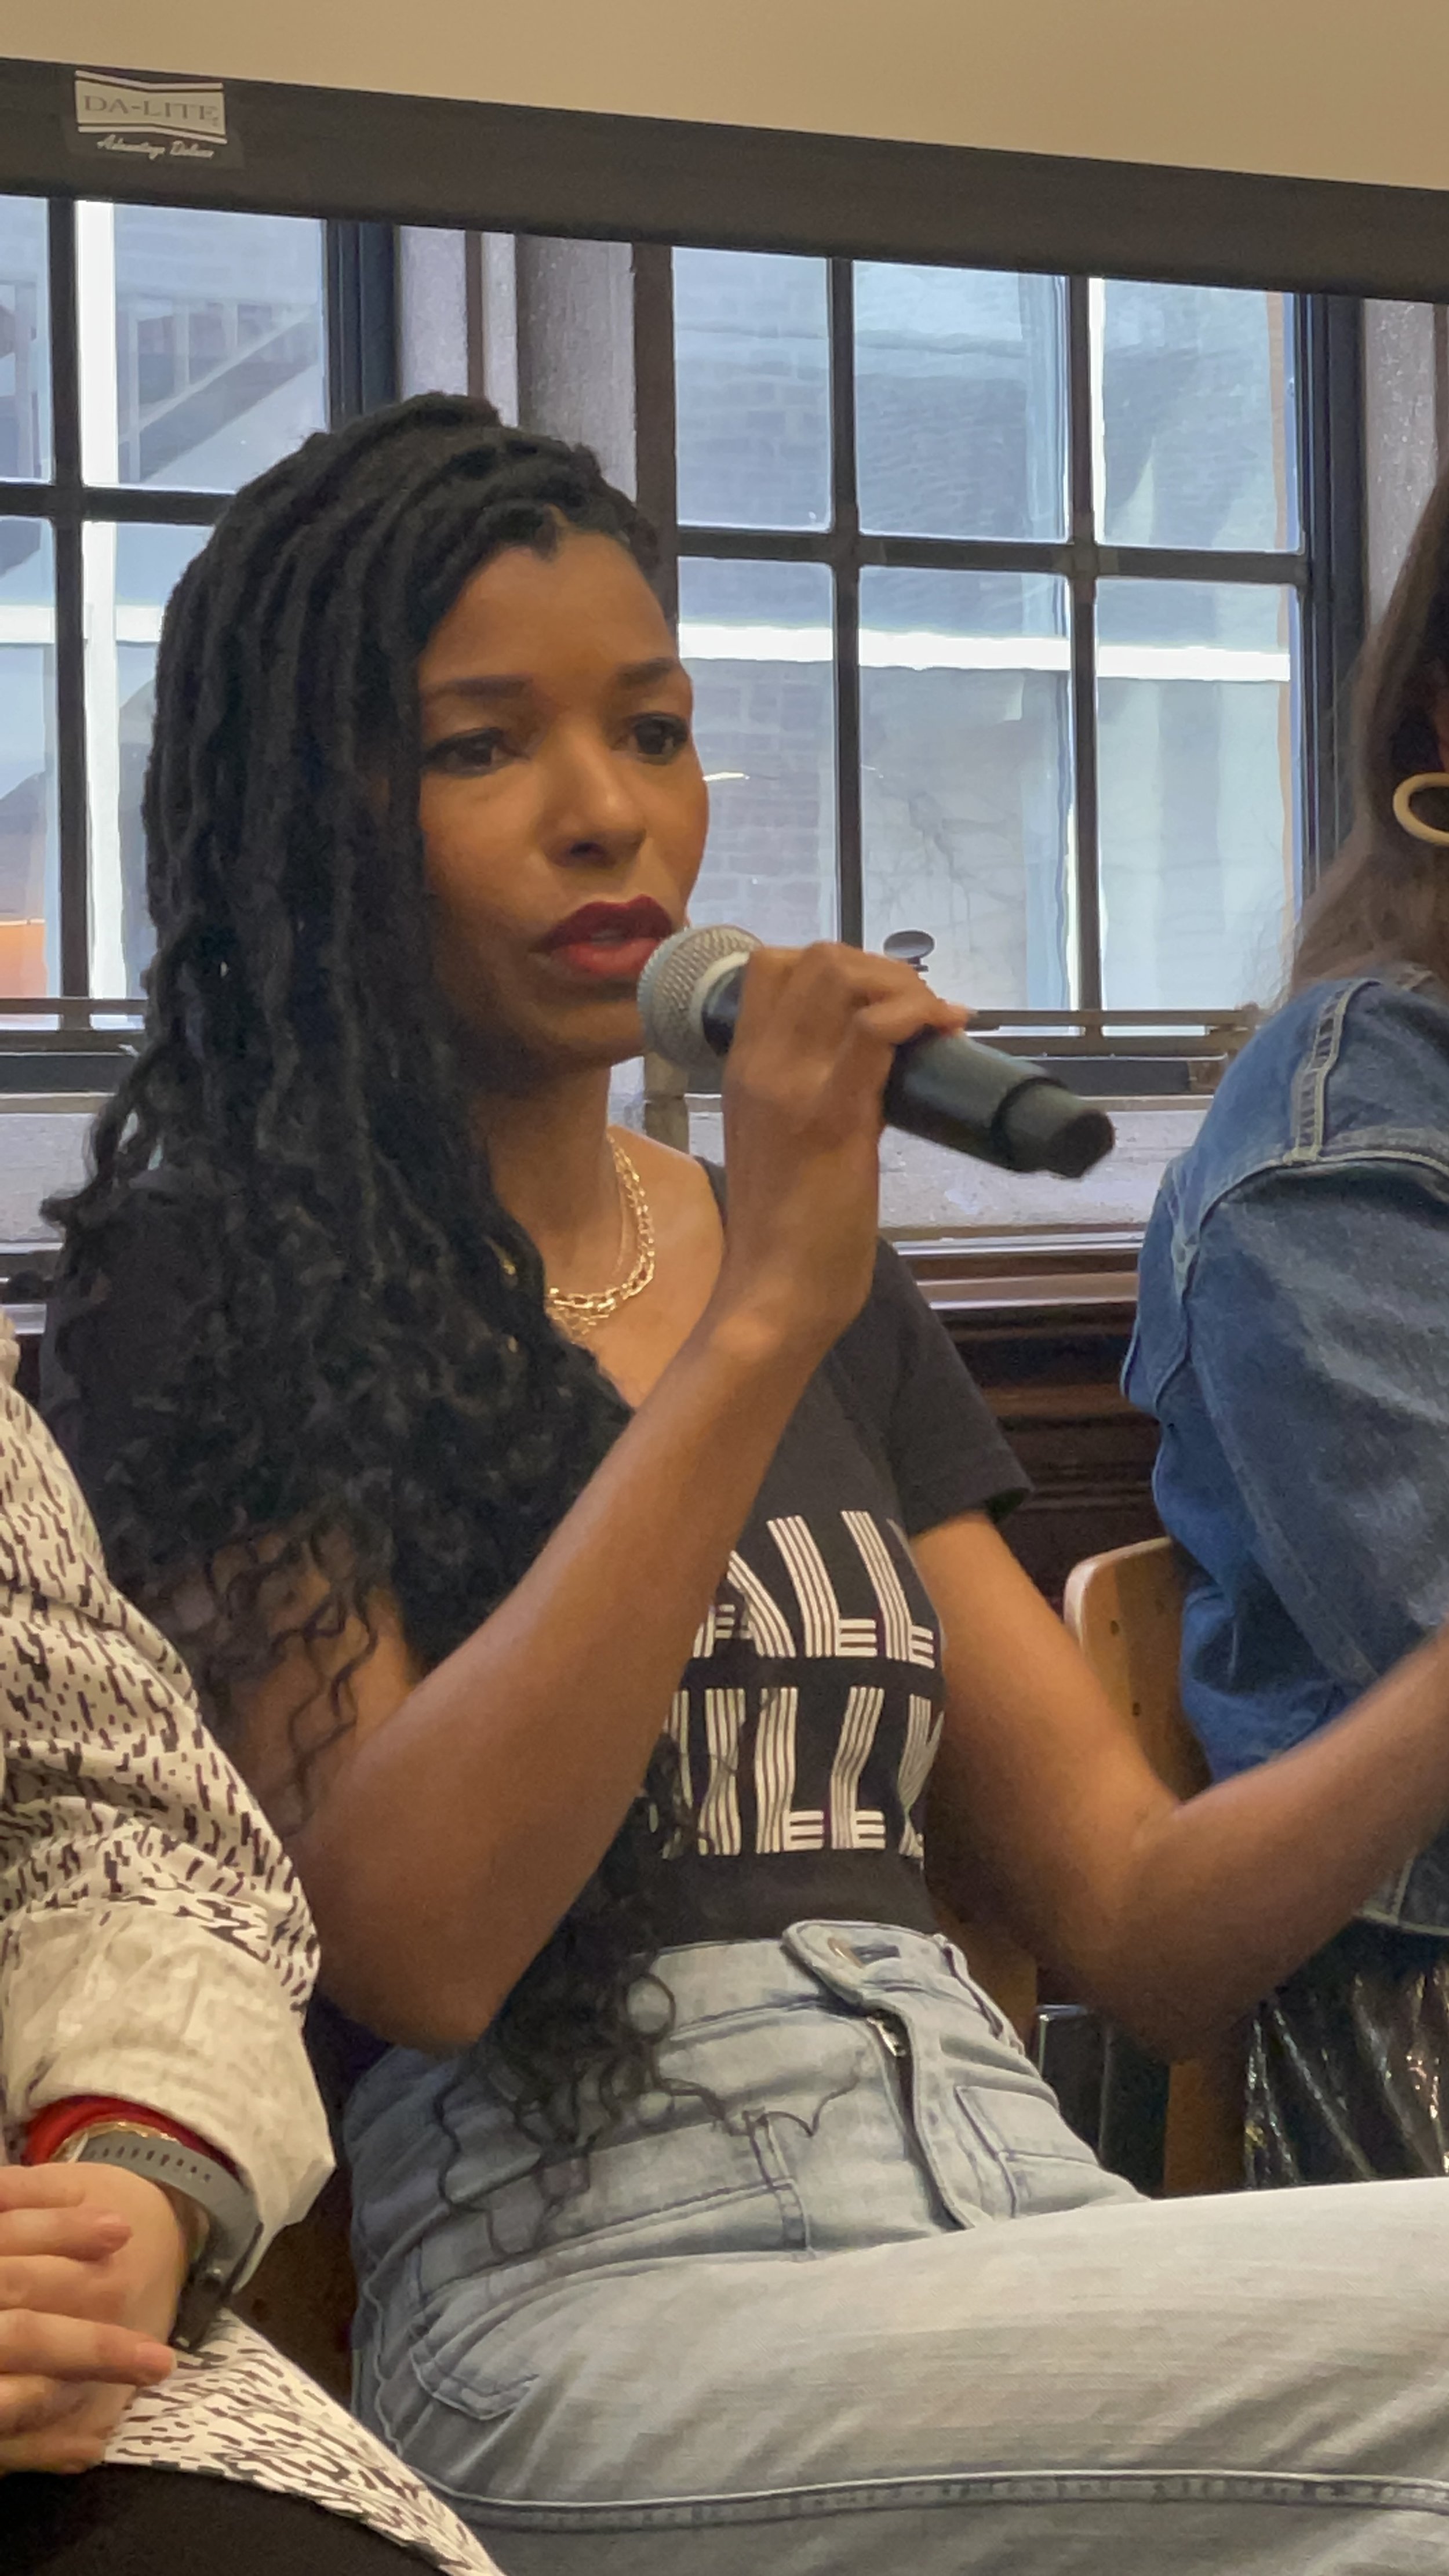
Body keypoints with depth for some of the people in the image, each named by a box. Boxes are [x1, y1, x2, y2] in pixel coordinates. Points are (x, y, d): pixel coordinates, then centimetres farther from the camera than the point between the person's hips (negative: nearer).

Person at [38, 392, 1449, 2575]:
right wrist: (754, 1328, -15)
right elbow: (405, 1943, -14)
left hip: (1021, 2227, 6)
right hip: (589, 2299, -6)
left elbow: (1139, 1924, 13)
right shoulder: (211, 1283, 2)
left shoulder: (829, 1275, 19)